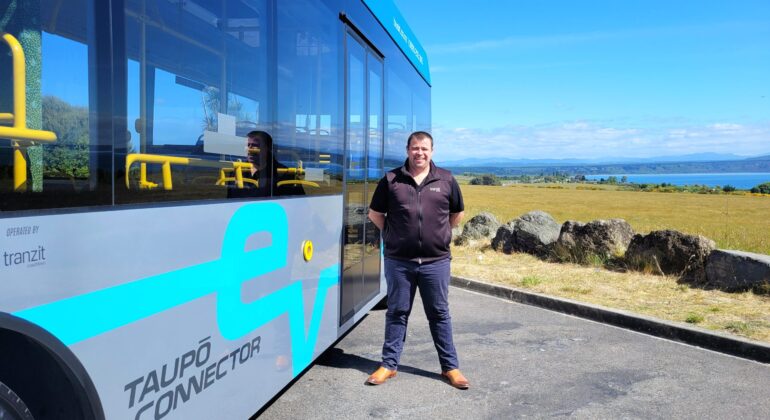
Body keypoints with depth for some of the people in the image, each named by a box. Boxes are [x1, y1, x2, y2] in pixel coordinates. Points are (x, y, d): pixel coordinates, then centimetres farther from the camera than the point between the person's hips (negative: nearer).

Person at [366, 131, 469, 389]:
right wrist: (392, 233, 6)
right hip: (399, 261, 0)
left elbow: (457, 214, 15)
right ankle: (389, 364, 23)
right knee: (397, 313, 11)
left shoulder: (446, 180, 3)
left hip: (435, 261, 0)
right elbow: (375, 213, 10)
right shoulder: (391, 180, 1)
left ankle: (450, 366, 22)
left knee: (439, 314, 10)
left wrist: (439, 233, 10)